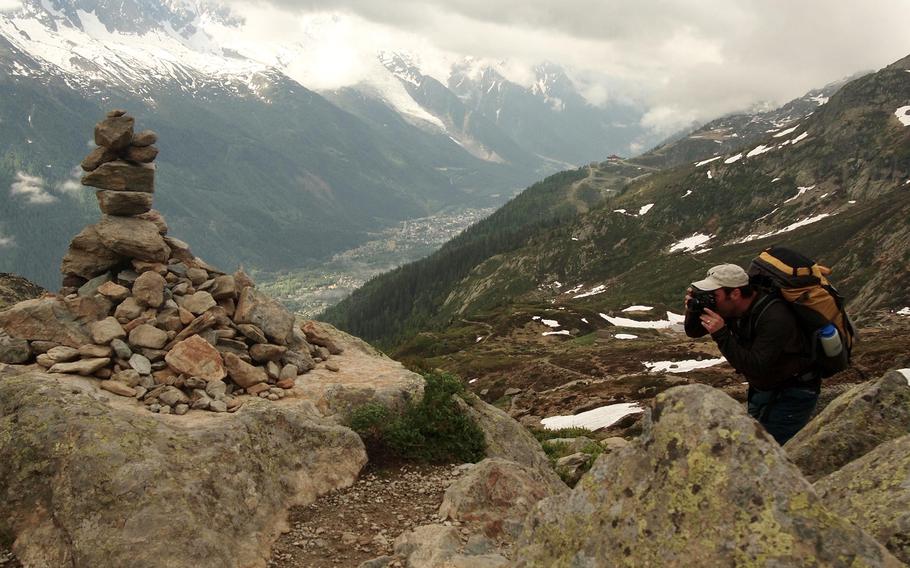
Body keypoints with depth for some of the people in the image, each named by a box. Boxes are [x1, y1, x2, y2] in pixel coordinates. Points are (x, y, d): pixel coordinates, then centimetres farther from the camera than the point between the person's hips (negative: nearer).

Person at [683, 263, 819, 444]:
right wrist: (693, 310, -19)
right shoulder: (733, 308, -6)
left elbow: (756, 368, -33)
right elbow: (693, 331, 4)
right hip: (762, 389, 8)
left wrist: (721, 335, -35)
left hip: (793, 394, -8)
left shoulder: (775, 318, -29)